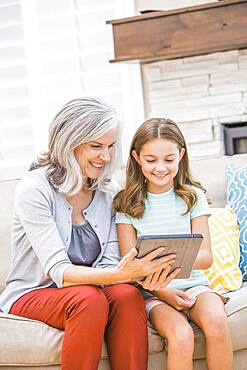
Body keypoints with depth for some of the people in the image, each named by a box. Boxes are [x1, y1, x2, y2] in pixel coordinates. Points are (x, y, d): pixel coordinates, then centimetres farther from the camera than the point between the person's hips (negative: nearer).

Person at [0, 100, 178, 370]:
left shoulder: (106, 193, 2)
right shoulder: (34, 189, -16)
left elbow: (109, 264, -5)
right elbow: (59, 272, -24)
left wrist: (138, 273, -29)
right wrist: (121, 274, -40)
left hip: (86, 288, 5)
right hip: (32, 295, -4)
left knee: (127, 295, -27)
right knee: (90, 299, -33)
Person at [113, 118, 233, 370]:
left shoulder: (192, 197, 6)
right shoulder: (127, 203, 2)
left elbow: (205, 256, -2)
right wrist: (162, 292, -16)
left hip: (193, 284, 2)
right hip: (153, 292, -1)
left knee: (216, 321, -30)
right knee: (181, 336, -30)